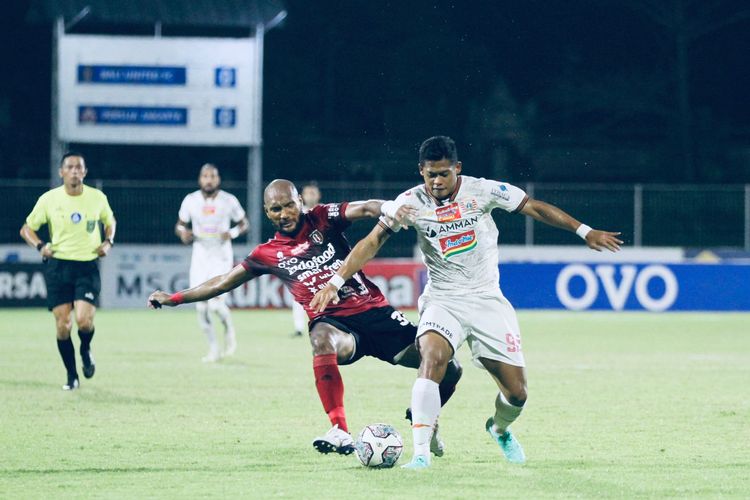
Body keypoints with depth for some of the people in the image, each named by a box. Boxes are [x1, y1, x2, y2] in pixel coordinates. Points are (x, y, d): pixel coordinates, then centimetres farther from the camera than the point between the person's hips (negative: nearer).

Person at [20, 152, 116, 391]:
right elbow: (27, 228, 8)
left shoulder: (98, 198, 1)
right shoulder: (49, 199, -2)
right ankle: (72, 376, 14)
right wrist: (40, 246, -10)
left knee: (84, 320, -17)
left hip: (88, 266, 0)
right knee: (62, 325, -3)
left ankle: (85, 351, 18)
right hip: (58, 266, 0)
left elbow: (109, 221, 20)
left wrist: (108, 242, 1)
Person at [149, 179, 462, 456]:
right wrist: (173, 299, 15)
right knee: (321, 340, -41)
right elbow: (222, 283, 18)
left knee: (447, 368, -7)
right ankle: (340, 432, -43)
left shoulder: (323, 220, 5)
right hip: (333, 322, -1)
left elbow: (364, 208, -13)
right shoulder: (268, 254, 10)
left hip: (373, 310, 1)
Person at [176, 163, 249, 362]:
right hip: (200, 259, 3)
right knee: (201, 307, -1)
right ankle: (213, 348, 17)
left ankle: (229, 329, 15)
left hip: (221, 258, -3)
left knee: (215, 303, -18)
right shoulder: (190, 201, 0)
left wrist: (233, 233, -14)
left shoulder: (229, 201, -5)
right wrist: (183, 233, -12)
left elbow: (244, 224, 7)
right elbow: (180, 225, 11)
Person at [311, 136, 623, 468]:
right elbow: (372, 242, -4)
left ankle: (500, 429, 36)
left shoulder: (482, 191, -7)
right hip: (443, 301, -1)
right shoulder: (411, 203, -6)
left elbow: (534, 208, 1)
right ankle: (421, 452, -33)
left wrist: (584, 232, 1)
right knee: (432, 357, -33)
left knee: (517, 393, -1)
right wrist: (336, 282, -12)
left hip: (488, 300, 1)